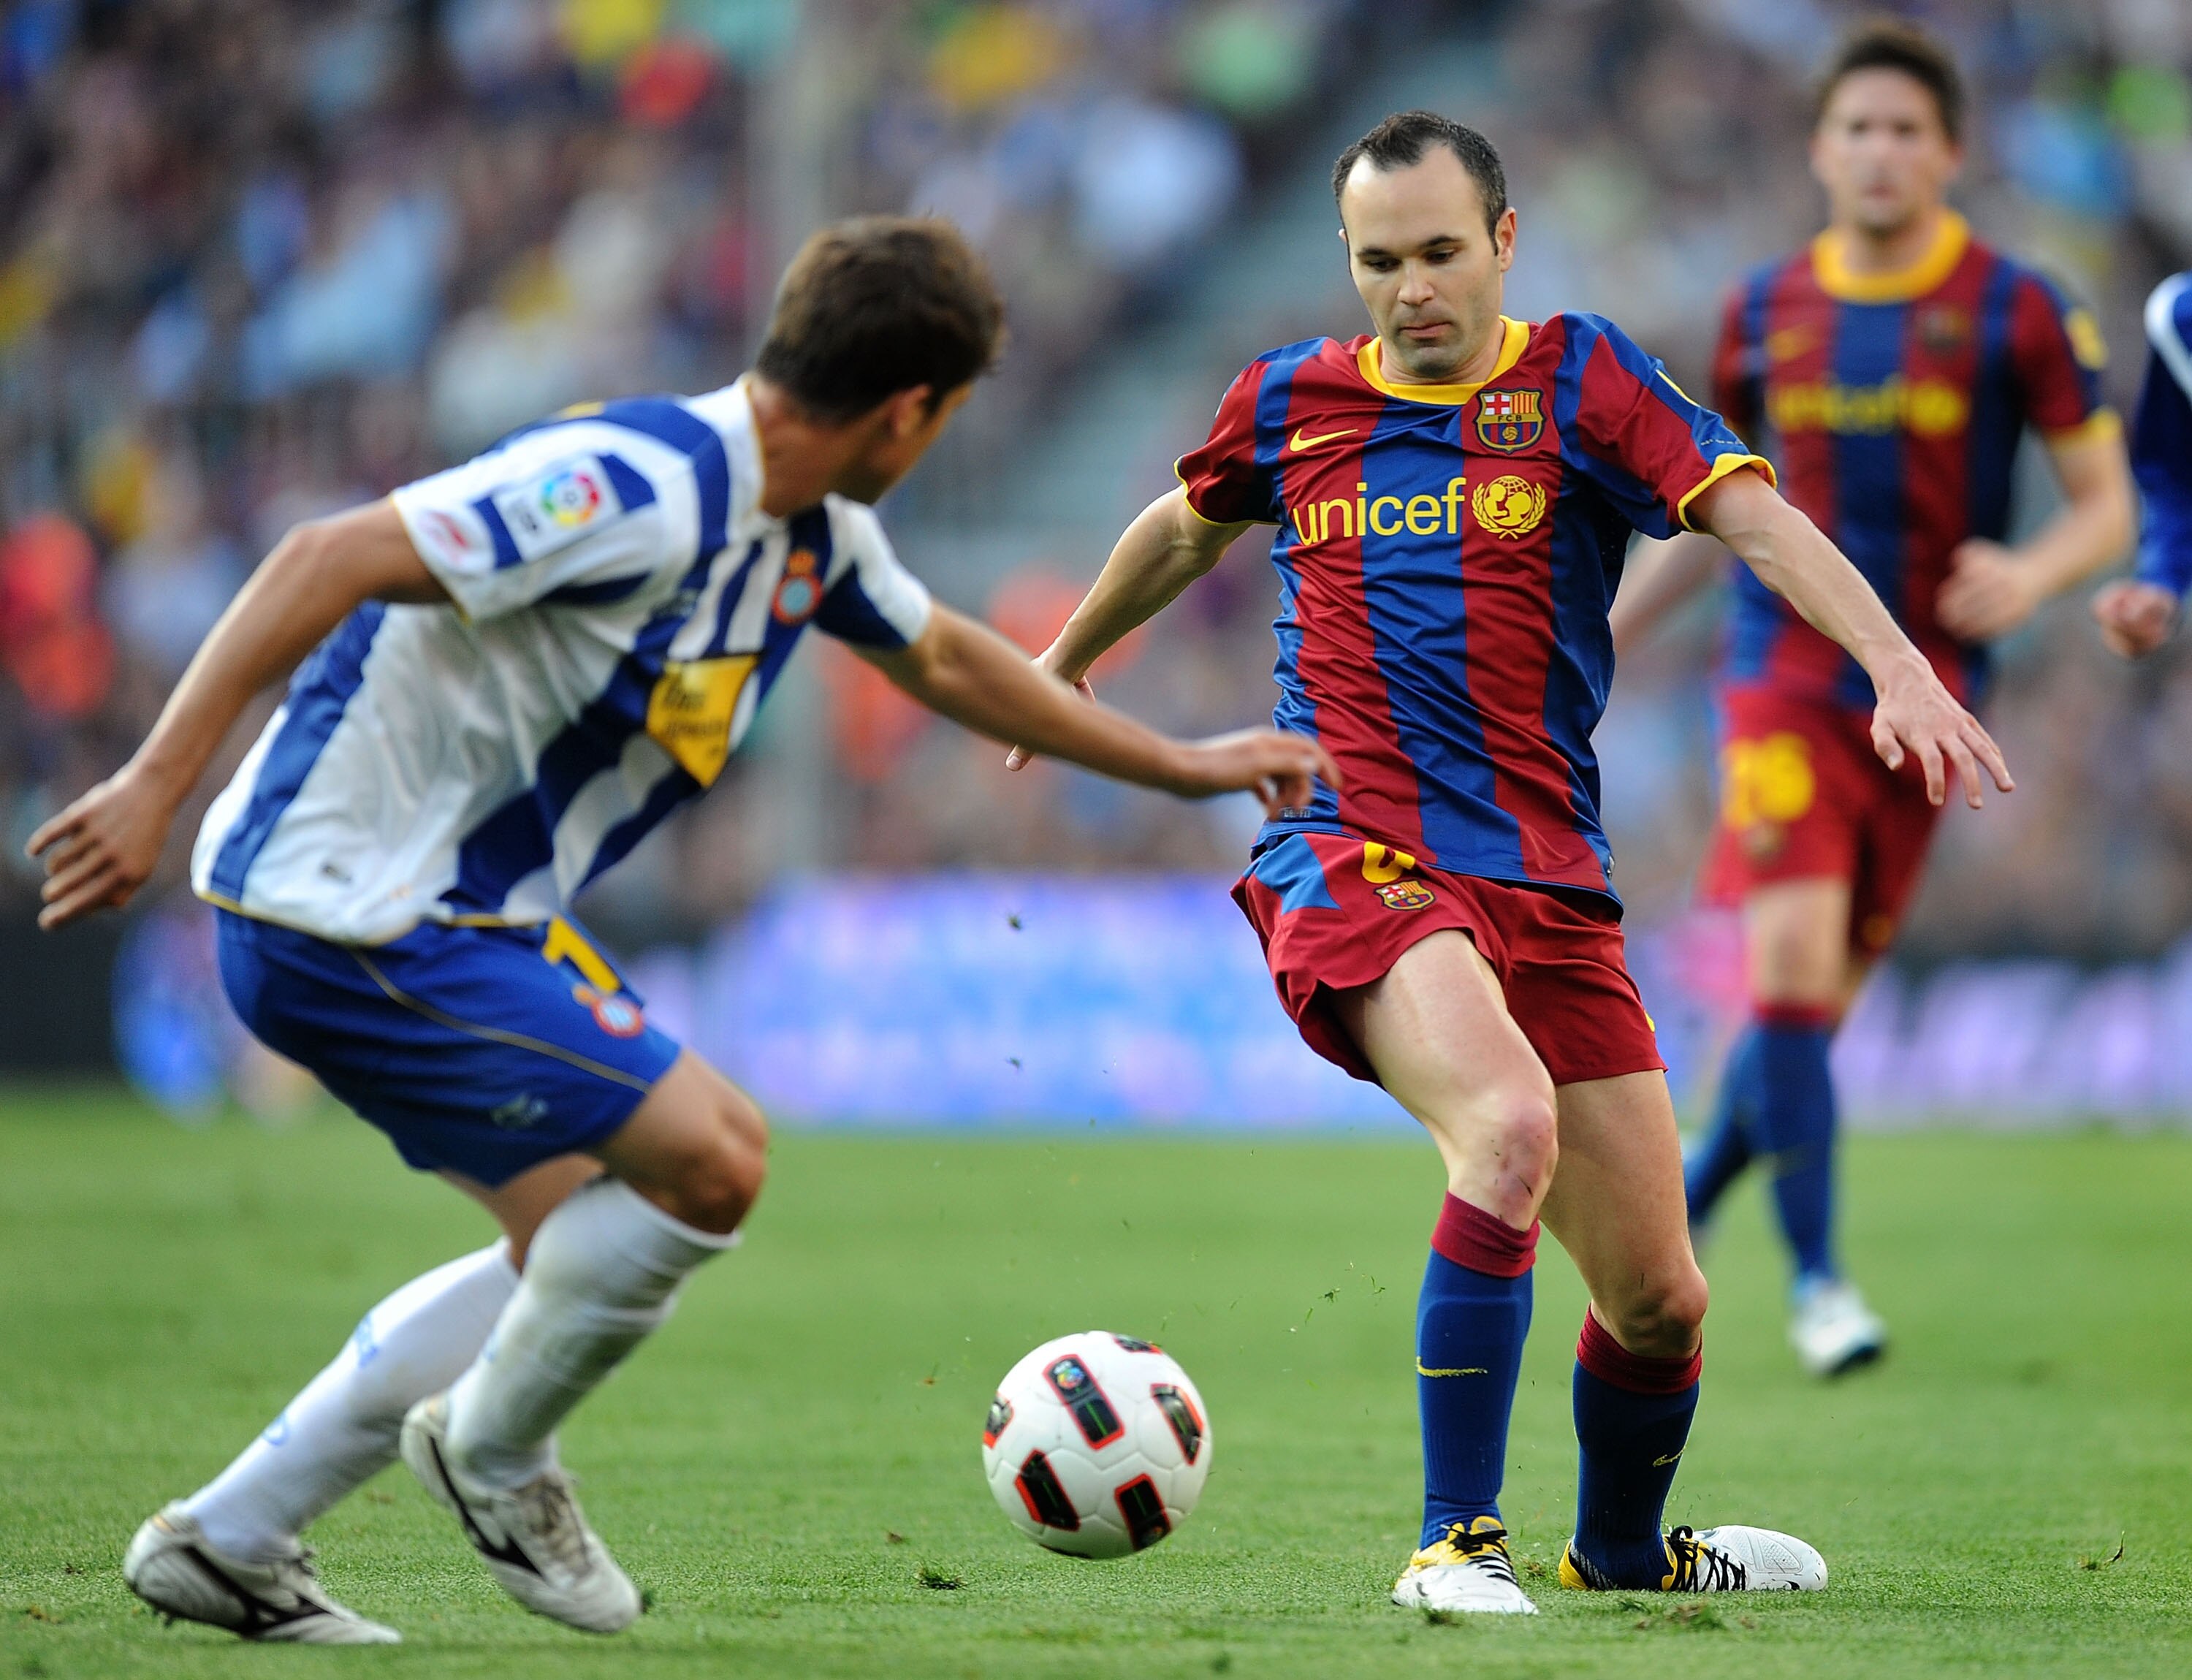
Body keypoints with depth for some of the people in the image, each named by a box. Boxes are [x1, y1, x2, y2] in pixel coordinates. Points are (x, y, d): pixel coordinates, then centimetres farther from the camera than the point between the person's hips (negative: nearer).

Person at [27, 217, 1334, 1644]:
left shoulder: (815, 532, 7)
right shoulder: (644, 491, -24)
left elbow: (946, 661, 28)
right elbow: (334, 560, -28)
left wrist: (1182, 767, 33)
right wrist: (157, 785, -33)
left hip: (469, 919, 10)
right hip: (352, 917, -10)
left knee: (578, 1247, 16)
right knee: (706, 1160, -14)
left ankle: (228, 1541, 20)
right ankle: (494, 1457, 10)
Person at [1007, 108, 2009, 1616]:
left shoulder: (1576, 379, 4)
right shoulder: (1290, 403, 9)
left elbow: (1757, 520, -9)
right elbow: (1185, 529, 31)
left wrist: (1896, 664, -25)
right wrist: (1064, 665, 45)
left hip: (1549, 887, 2)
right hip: (1351, 858, -2)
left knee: (1659, 1301, 5)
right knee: (1511, 1125, -33)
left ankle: (1623, 1551, 36)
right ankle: (1458, 1545, -29)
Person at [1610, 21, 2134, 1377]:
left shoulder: (2017, 312, -1)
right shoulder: (1767, 314, 7)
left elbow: (2106, 506, 1)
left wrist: (2033, 576, -21)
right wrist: (1596, 641, 16)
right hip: (1785, 678, 0)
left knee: (1828, 990, 5)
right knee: (1791, 955, -18)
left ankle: (1680, 1219, 27)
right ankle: (1816, 1276, -10)